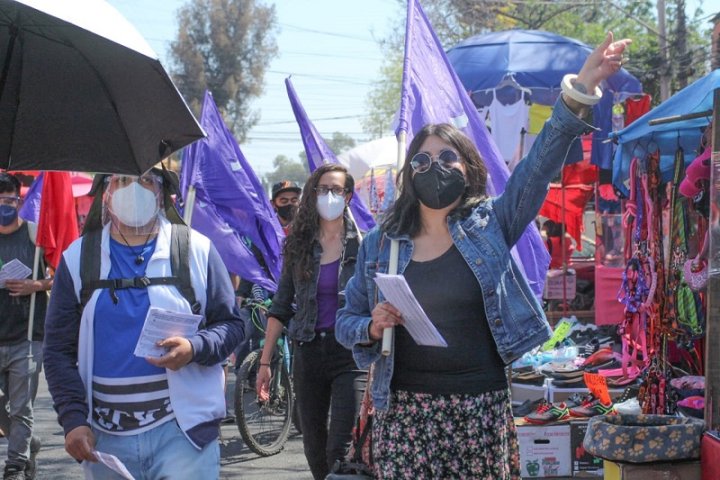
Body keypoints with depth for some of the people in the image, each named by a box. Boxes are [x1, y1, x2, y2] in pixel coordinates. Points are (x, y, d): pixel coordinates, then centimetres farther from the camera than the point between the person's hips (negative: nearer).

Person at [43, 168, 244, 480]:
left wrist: (194, 349, -14)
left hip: (183, 431, -2)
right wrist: (73, 419, -3)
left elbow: (231, 325, 7)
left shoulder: (196, 250, 5)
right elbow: (59, 350, 8)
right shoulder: (78, 258, 8)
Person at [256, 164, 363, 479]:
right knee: (314, 450, 12)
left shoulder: (362, 244, -1)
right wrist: (264, 362, 5)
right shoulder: (299, 245, 8)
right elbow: (280, 308, 9)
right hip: (308, 354, 4)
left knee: (340, 451, -12)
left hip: (350, 355, -4)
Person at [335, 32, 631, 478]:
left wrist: (580, 90, -17)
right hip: (404, 407, 1)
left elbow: (541, 164, -7)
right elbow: (346, 323, 13)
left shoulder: (490, 225, 4)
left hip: (481, 407, 0)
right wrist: (373, 327, -10)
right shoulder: (380, 244, 7)